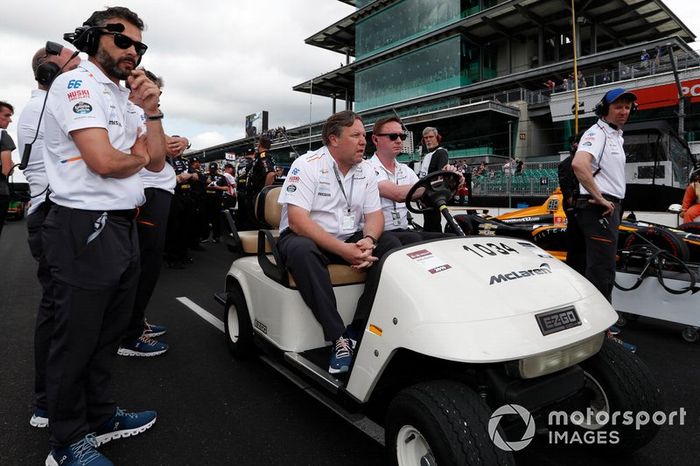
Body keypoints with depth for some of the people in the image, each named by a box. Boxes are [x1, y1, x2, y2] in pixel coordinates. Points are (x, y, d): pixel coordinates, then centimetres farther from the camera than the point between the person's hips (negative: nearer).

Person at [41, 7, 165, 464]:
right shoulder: (76, 83, -9)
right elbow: (105, 162, -22)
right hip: (86, 228, -9)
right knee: (77, 340, 4)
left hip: (123, 226, 9)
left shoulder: (122, 99, 18)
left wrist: (152, 111, 2)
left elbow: (157, 161, 13)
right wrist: (139, 156, -1)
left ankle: (101, 416, 36)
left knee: (108, 334, 19)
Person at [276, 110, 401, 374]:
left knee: (392, 247, -17)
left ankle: (358, 330, -18)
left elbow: (374, 214, 3)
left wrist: (368, 241, -22)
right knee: (302, 251, -37)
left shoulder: (366, 170, 6)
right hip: (305, 237, -5)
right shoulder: (307, 165, -11)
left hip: (350, 240, 5)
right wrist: (342, 250, -29)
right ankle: (339, 338, -32)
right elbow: (297, 220, -21)